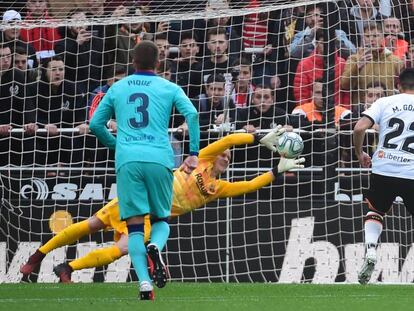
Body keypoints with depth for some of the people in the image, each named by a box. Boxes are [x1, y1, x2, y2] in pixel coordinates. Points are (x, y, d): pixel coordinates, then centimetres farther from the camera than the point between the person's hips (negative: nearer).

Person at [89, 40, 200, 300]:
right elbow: (192, 114, -5)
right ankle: (156, 247, -21)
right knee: (162, 219, 14)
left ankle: (144, 282, -16)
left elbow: (95, 124, 20)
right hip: (160, 159, -1)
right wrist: (194, 154, -1)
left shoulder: (117, 88, 17)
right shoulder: (169, 88, 11)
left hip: (127, 161, 1)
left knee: (135, 226, 2)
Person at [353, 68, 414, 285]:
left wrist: (360, 154, 12)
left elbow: (359, 129, -4)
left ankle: (370, 253, 3)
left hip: (383, 169, 1)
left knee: (375, 211, 24)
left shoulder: (385, 102, 6)